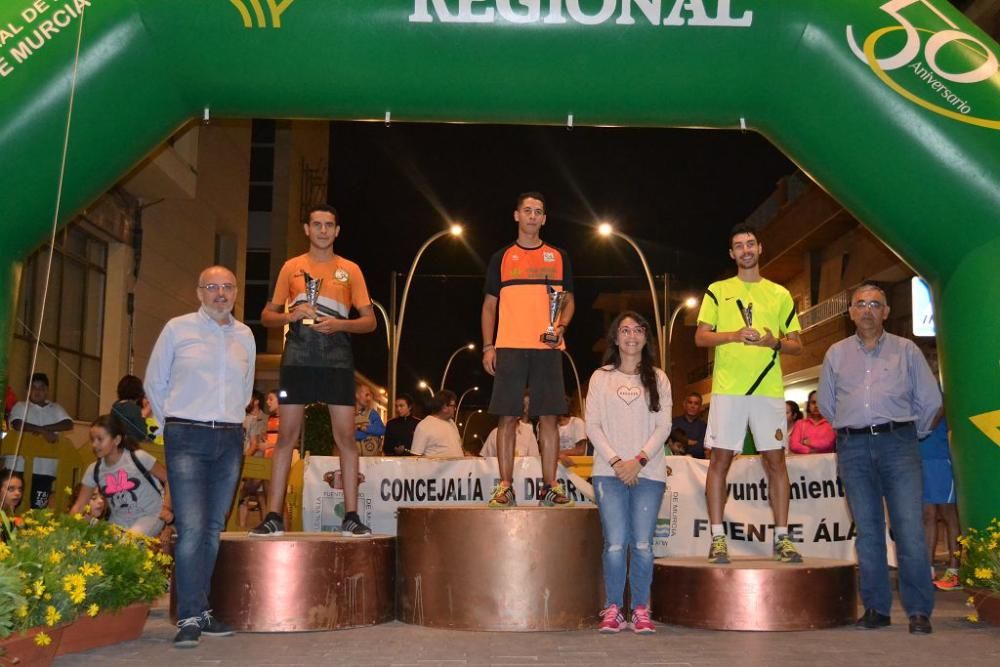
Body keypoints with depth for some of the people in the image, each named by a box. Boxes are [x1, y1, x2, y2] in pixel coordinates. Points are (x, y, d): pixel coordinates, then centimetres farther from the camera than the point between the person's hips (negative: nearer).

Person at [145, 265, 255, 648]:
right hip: (187, 438, -4)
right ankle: (190, 618, -8)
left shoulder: (245, 336, 11)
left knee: (214, 528, 7)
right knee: (191, 528, -12)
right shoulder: (177, 329, 0)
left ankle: (201, 611, 15)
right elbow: (154, 383, 7)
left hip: (230, 440, 4)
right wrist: (174, 425, 7)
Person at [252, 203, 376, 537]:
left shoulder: (350, 270, 10)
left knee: (345, 436, -4)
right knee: (286, 435, -1)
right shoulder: (291, 267, 12)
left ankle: (351, 516, 1)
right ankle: (273, 517, 3)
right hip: (297, 360, 1)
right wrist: (291, 315, -8)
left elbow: (370, 321, 8)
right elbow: (267, 316, 14)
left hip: (337, 362, 0)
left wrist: (339, 324, -11)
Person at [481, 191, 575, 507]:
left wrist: (561, 327, -5)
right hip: (509, 347, -1)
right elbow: (489, 305, 11)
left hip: (547, 347, 1)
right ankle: (505, 487, 3)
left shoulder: (558, 257, 14)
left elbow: (569, 300, 16)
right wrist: (488, 346, 0)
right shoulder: (502, 257, 11)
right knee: (508, 416, -2)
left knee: (548, 416, 0)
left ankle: (550, 486, 6)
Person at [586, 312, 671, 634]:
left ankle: (640, 611, 7)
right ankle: (613, 610, 5)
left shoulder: (657, 378, 12)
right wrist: (615, 461, -9)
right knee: (615, 543, -7)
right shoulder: (601, 377, 10)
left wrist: (639, 460, -9)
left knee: (642, 544, -4)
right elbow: (593, 425, 4)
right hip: (609, 471, 0)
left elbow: (663, 426, 5)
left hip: (648, 472, 1)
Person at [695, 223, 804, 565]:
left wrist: (774, 342, -9)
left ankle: (782, 537, 9)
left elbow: (796, 344, 13)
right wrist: (734, 335, -13)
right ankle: (718, 538, 2)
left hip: (769, 388, 1)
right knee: (720, 458, -3)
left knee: (775, 459, 1)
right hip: (727, 388, -1)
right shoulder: (718, 291, 11)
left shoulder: (780, 294, 14)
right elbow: (700, 336, 4)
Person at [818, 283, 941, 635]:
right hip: (853, 449, 2)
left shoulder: (906, 350, 8)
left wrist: (909, 434, 13)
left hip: (897, 443, -2)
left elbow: (930, 399, 9)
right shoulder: (836, 354, 13)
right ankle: (876, 608, 10)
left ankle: (919, 610, -2)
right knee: (867, 530, 4)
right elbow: (825, 403, 21)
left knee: (910, 528, -9)